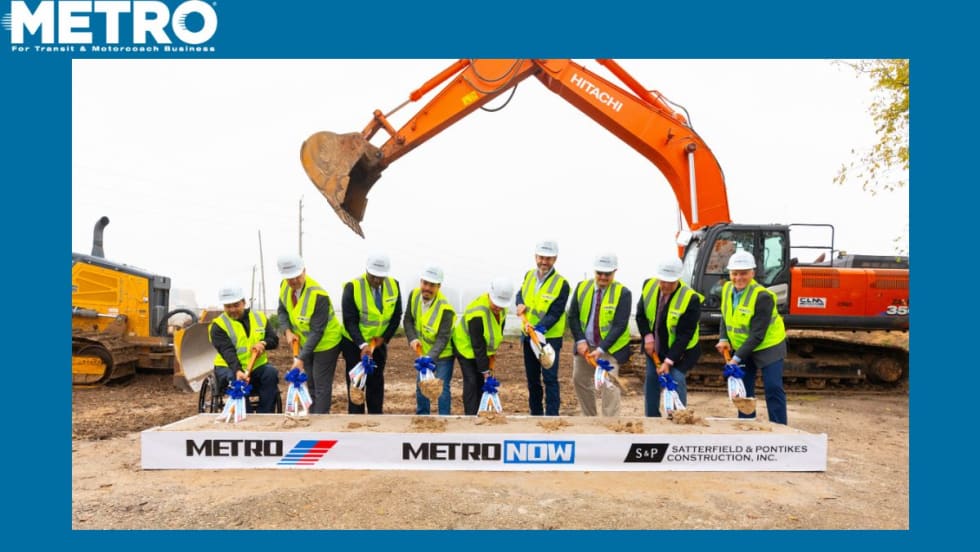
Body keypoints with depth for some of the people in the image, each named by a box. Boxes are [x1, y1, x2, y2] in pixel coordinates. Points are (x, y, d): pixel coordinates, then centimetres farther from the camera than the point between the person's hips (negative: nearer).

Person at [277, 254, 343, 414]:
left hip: (326, 343, -7)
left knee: (321, 386, -1)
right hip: (305, 342, 7)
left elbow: (317, 332, -30)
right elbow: (282, 310, 6)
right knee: (310, 383, 17)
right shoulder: (285, 286, -12)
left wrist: (301, 358, -32)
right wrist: (288, 331, -12)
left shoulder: (318, 295, -33)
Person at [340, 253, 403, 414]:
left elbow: (396, 316, 0)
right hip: (354, 343, -4)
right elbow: (350, 321, -22)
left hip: (379, 342, 4)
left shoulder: (393, 285, -10)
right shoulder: (352, 287, -22)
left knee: (376, 383, 11)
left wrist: (384, 337, -11)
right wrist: (362, 345, -31)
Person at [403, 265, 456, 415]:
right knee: (421, 386, 16)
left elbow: (443, 338, -31)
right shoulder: (414, 295, -13)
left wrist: (430, 357, -43)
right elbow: (408, 320, -1)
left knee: (442, 387, -5)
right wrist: (412, 338, -17)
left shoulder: (445, 309, -31)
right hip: (424, 351, 6)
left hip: (443, 353, -6)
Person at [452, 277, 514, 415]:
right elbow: (478, 346, -32)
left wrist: (493, 349, 9)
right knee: (471, 382, -13)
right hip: (466, 347, -7)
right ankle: (471, 416, -9)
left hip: (485, 348, 7)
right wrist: (485, 371, -27)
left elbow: (499, 328, 8)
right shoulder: (477, 313, -37)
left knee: (482, 383, 6)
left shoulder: (501, 307, -13)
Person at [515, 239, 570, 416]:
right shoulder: (529, 275, 3)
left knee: (550, 379, -6)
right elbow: (520, 294, 19)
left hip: (550, 337, -6)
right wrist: (520, 304, -4)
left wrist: (539, 328, -36)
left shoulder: (561, 283, -16)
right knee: (532, 378, 15)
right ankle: (535, 413, 28)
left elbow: (555, 314, -21)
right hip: (528, 336, 6)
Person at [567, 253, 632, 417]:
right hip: (585, 346, 5)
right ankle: (589, 418, 31)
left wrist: (601, 349, -23)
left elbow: (619, 326, -17)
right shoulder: (582, 287, 0)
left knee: (609, 386, -9)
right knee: (579, 380, 13)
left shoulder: (623, 293, -13)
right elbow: (573, 316, 2)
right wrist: (580, 341, -10)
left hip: (610, 348, -5)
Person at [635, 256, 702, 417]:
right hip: (654, 347, 5)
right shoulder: (649, 285, -13)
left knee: (677, 381, -14)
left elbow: (684, 335, -25)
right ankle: (651, 418, 24)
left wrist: (669, 361, -26)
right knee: (651, 380, 10)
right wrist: (647, 336, -13)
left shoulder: (691, 298, -27)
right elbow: (641, 315, 1)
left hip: (680, 351, -5)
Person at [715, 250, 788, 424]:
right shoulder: (727, 289, -4)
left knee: (773, 388, -7)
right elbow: (724, 317, 10)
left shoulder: (762, 296, -25)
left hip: (768, 346, -6)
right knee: (743, 388, 9)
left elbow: (757, 335, -25)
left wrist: (737, 358, -27)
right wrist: (723, 339, -7)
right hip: (740, 348, 6)